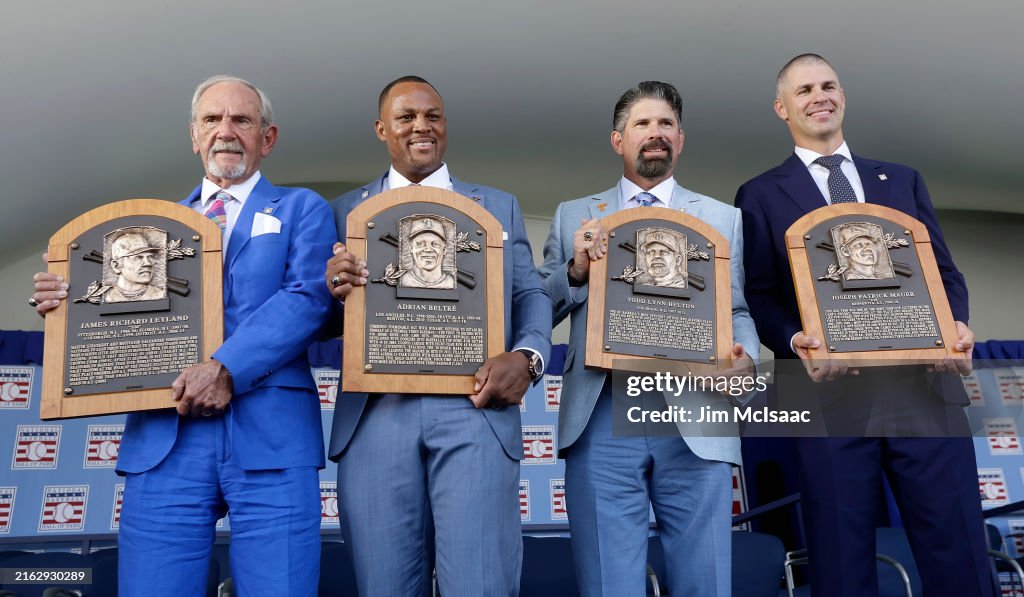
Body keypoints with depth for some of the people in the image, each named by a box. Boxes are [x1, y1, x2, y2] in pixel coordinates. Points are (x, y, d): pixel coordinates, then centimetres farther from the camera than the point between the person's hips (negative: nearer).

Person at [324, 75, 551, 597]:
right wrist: (333, 290, -12)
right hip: (376, 413, 1)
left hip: (473, 408, 0)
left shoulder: (499, 206, 17)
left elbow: (530, 295, 9)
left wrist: (528, 357, -11)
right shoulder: (345, 211, 16)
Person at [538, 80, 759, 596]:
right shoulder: (573, 216, 15)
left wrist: (743, 356, -10)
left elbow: (740, 310, 11)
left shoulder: (724, 219, 16)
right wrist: (575, 271, -9)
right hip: (601, 419, 0)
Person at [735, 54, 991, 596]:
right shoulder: (760, 196, 10)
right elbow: (759, 296, 3)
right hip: (829, 391, -2)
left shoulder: (903, 181, 20)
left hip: (923, 385, 3)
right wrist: (797, 342, -17)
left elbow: (944, 271, 15)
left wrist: (955, 324, -6)